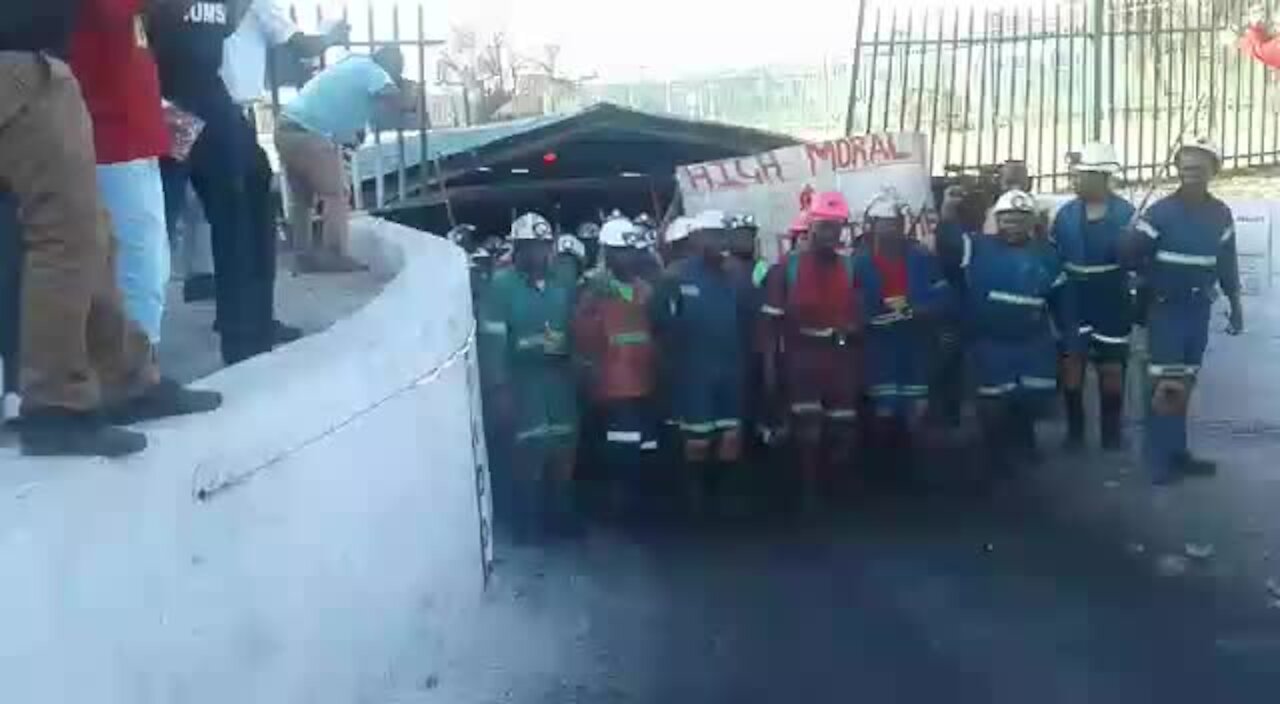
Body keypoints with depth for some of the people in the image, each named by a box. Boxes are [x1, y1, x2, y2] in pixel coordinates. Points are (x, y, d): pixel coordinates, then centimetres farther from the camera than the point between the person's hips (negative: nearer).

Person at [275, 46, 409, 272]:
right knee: (336, 195, 0)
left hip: (286, 128, 9)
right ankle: (335, 257, -2)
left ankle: (304, 255, 20)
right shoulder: (371, 71, -5)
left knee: (301, 198, 16)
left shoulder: (353, 64, 22)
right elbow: (397, 99, -16)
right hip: (308, 133, -9)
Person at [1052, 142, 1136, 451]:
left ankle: (1111, 435, 18)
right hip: (1074, 303, 2)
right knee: (1071, 366, 3)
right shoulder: (1066, 213, 0)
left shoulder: (1125, 213, -8)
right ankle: (1074, 432, 15)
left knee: (1112, 369, 7)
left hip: (1112, 304, -2)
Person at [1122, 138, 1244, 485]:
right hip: (1166, 309, -5)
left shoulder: (1221, 214, 3)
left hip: (1200, 309, 5)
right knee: (1165, 385, -5)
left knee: (1185, 384, 13)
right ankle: (1159, 459, 2)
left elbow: (1227, 262, 12)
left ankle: (1177, 453, 22)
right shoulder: (1161, 212, -11)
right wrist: (1154, 279, -10)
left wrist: (1235, 304, 15)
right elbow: (1129, 253, -14)